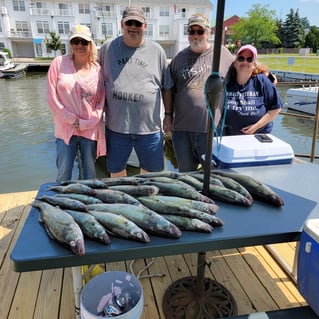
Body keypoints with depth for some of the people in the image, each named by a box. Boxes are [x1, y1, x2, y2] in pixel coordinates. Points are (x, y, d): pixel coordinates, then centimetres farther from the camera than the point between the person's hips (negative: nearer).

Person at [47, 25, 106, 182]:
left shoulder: (97, 69, 1)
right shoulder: (59, 63, -2)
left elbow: (102, 101, 2)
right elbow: (51, 96, -4)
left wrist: (87, 123, -8)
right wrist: (72, 119, -10)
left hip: (91, 130, 1)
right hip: (65, 129, -1)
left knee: (89, 173, 13)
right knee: (63, 175, 6)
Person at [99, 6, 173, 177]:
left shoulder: (156, 50, 3)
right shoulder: (108, 48, 4)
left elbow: (167, 87, 8)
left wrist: (168, 114, 7)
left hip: (150, 126, 0)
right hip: (116, 126, 1)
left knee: (151, 171, 13)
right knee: (116, 171, 16)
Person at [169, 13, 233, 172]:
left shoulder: (223, 54, 4)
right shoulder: (180, 58, 10)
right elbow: (170, 91, 13)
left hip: (212, 129, -2)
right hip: (182, 129, 2)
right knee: (186, 175, 16)